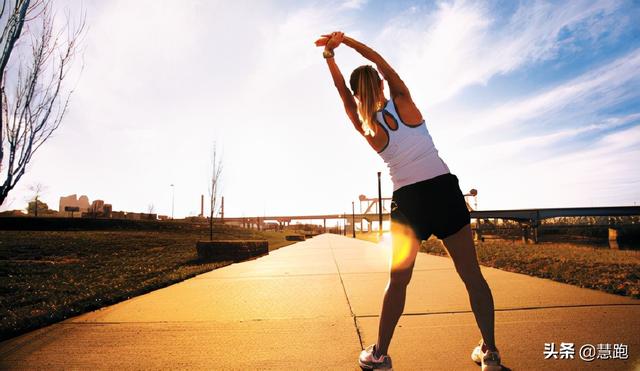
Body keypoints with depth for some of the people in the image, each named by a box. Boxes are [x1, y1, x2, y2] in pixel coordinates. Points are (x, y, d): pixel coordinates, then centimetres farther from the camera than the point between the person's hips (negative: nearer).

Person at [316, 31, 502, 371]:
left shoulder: (366, 128, 0)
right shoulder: (404, 102, 1)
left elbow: (344, 94, 13)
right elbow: (378, 60, 13)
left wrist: (329, 55, 13)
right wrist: (344, 39, 19)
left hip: (408, 201, 0)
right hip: (444, 190, 0)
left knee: (398, 281, 11)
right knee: (472, 275, 10)